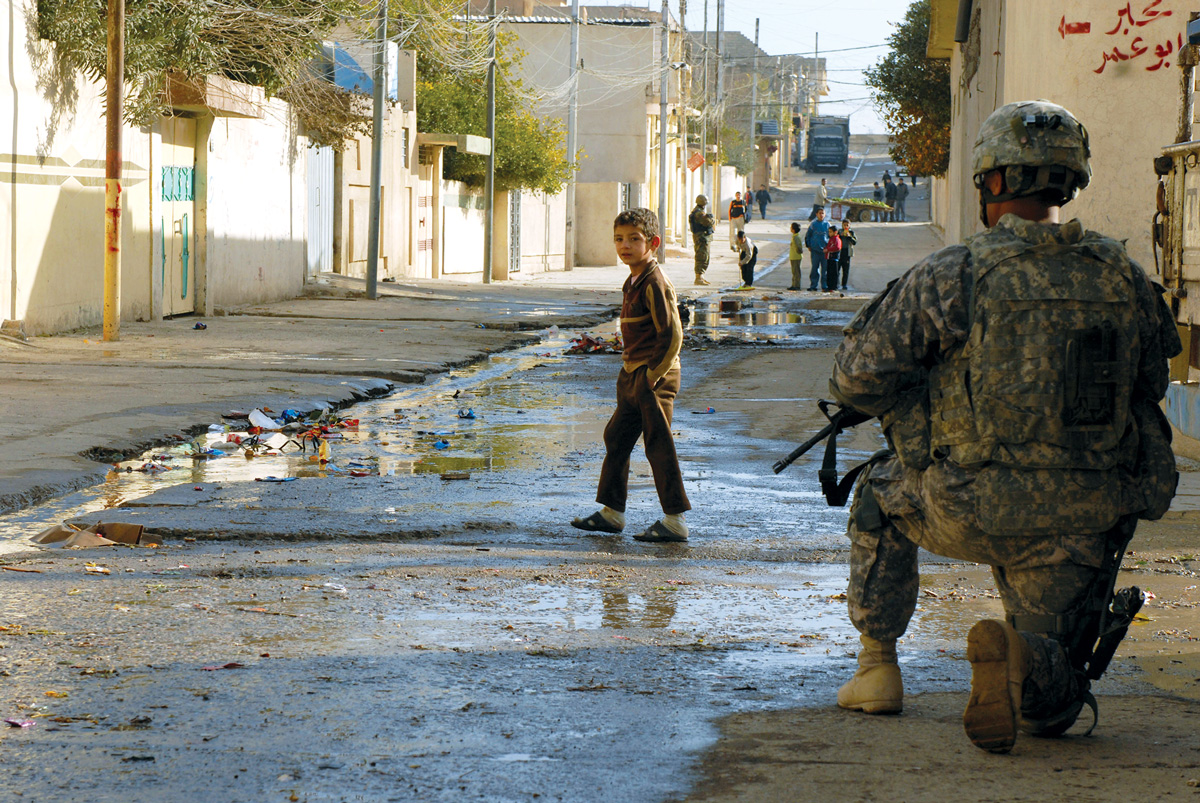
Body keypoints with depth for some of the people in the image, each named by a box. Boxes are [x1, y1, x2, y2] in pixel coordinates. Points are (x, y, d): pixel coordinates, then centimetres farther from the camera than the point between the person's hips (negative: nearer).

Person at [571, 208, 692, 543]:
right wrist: (631, 371, 16)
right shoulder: (633, 282, 13)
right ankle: (612, 512, 24)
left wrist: (653, 376, -18)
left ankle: (675, 521, -1)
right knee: (617, 438, 14)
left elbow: (673, 334, -20)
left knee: (659, 445, -6)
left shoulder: (655, 283, -17)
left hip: (654, 378, -10)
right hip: (632, 376, 10)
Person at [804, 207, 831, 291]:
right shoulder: (813, 224, 5)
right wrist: (808, 246, 4)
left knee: (825, 268, 1)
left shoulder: (827, 224, 6)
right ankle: (813, 285, 7)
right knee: (814, 268, 2)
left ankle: (824, 286, 7)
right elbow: (807, 236, 12)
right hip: (815, 250, 0)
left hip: (825, 250, 0)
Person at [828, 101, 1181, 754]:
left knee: (881, 491, 32)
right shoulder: (1125, 279, 2)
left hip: (970, 512, -2)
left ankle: (878, 665, 28)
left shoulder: (951, 277, -9)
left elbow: (855, 380, -4)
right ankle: (1023, 656, -17)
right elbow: (1149, 387, 17)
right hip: (1081, 524, 3)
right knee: (1051, 707, 18)